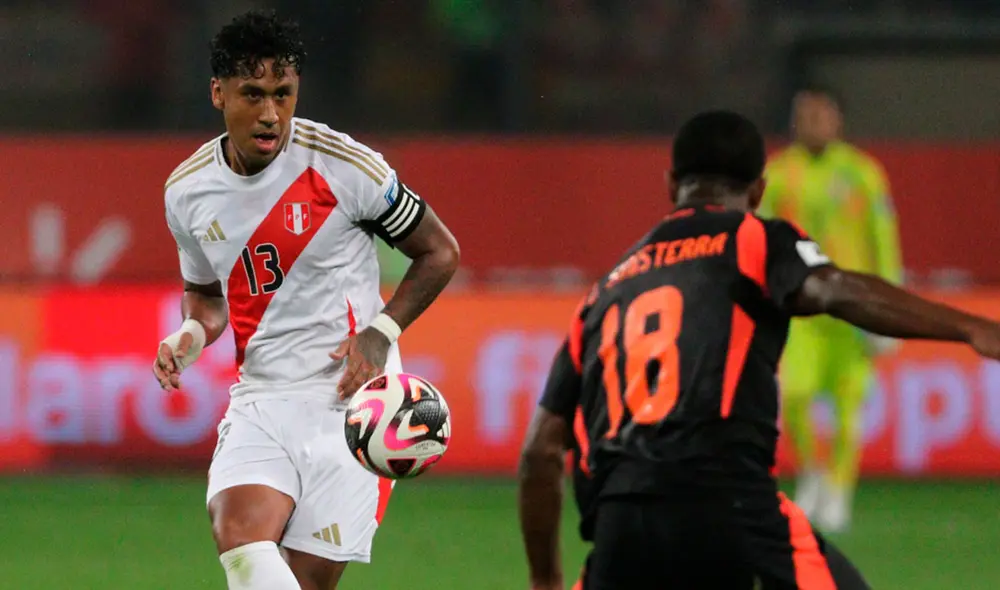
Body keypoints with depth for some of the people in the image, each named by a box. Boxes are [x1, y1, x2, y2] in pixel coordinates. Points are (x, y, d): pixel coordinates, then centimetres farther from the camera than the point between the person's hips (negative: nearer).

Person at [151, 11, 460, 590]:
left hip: (348, 397, -3)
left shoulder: (345, 166, -10)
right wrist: (191, 335, 0)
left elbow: (439, 252, 2)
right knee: (240, 540, -24)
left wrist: (380, 334, -10)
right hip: (260, 398, 3)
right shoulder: (188, 191, 4)